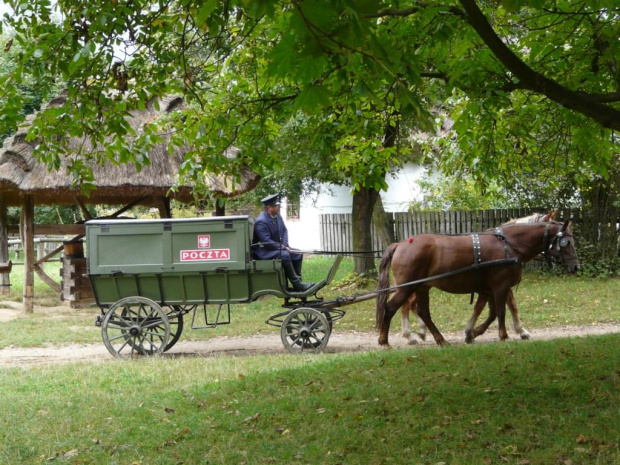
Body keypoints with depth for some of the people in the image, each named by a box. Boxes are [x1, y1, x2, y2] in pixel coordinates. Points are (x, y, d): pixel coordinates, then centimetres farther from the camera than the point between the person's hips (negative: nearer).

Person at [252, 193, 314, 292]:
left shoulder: (277, 216, 3)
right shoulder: (261, 221, -24)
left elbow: (284, 230, 11)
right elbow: (267, 242, -27)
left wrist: (285, 245, -7)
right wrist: (283, 248, -22)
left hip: (277, 247, 10)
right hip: (263, 251, -10)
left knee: (297, 254, 4)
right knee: (284, 255, -31)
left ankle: (298, 283, 3)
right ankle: (297, 284, -26)